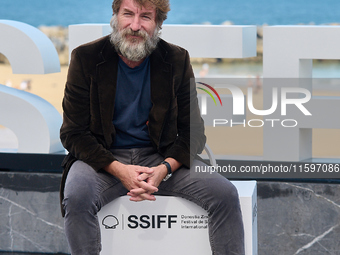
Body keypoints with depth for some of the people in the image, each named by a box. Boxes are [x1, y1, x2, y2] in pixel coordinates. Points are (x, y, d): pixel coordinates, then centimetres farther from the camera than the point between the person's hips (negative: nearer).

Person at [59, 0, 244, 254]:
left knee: (225, 194, -18)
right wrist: (119, 170, -21)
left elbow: (193, 131, 3)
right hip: (105, 157, -2)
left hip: (161, 157, 2)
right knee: (76, 197, -35)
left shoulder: (177, 60, 0)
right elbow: (73, 133, -6)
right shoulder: (87, 58, -6)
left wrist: (164, 169, -17)